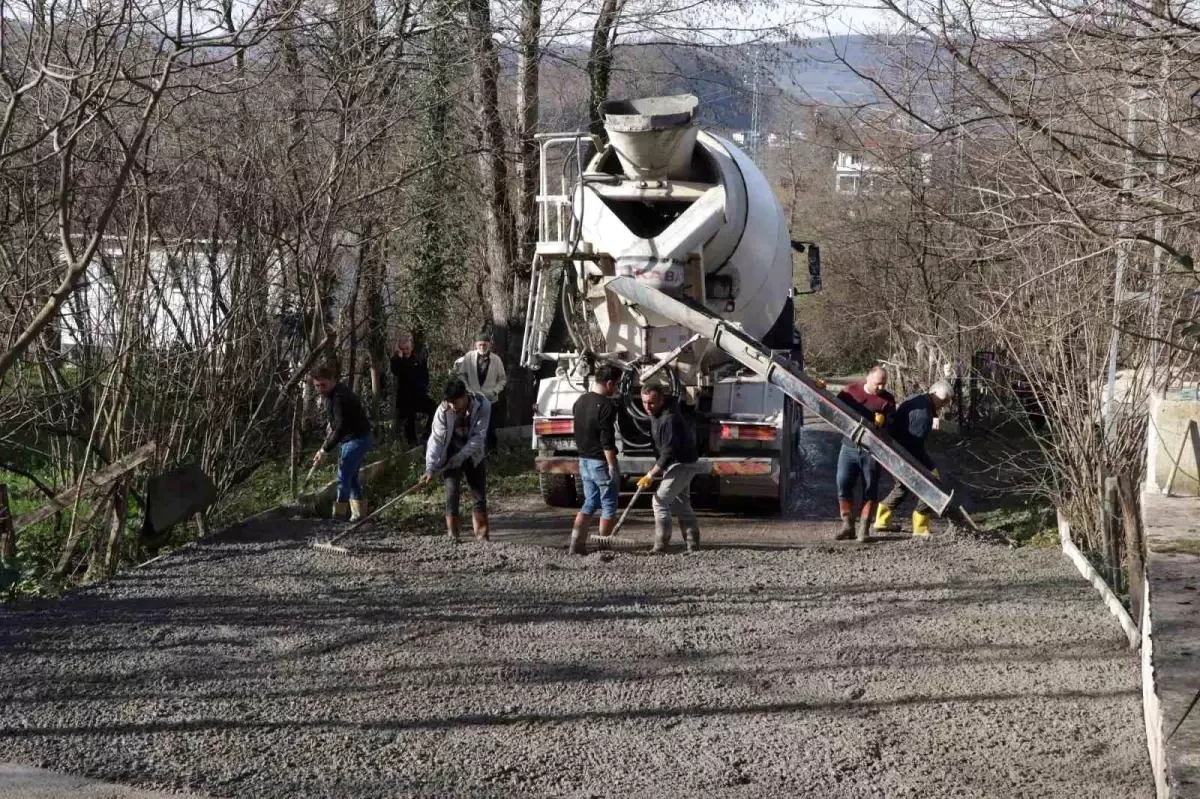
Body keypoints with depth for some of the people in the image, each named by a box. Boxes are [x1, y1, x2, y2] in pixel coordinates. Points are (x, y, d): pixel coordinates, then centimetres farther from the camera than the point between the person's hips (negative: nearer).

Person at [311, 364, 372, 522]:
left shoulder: (340, 397, -26)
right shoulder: (333, 392, 7)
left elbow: (341, 428, -31)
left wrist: (324, 450, -31)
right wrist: (331, 425, 11)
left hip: (356, 439, -11)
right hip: (350, 439, 11)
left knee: (343, 478, -11)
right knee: (351, 477, 15)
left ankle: (338, 515, -10)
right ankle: (359, 513, 19)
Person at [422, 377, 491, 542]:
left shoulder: (482, 406, -23)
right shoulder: (443, 410, -23)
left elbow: (478, 437, -21)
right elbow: (436, 439, -23)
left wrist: (459, 457, -25)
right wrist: (430, 469, -31)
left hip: (474, 454, 2)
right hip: (451, 455, -1)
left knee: (480, 494, 4)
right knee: (452, 493, -13)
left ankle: (481, 535, 13)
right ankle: (452, 535, -9)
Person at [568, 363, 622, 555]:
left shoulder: (580, 402, 8)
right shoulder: (606, 406, -18)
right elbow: (607, 441, -21)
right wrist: (613, 466, -18)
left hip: (584, 460, 8)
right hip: (601, 462, -8)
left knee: (590, 503, 15)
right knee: (609, 506, 4)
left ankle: (576, 545, 9)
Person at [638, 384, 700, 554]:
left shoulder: (670, 419, -28)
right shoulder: (656, 415, 3)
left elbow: (669, 451, -31)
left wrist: (651, 475, -31)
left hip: (681, 464, -10)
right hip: (677, 464, 10)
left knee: (660, 501, -15)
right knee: (682, 505, 15)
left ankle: (660, 547, -13)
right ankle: (693, 545, 22)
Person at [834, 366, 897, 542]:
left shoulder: (887, 400, -2)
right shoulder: (851, 390, 2)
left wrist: (882, 423, -29)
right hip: (850, 446, 1)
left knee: (870, 489, 1)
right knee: (843, 484, -3)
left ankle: (863, 529, 8)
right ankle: (847, 526, 6)